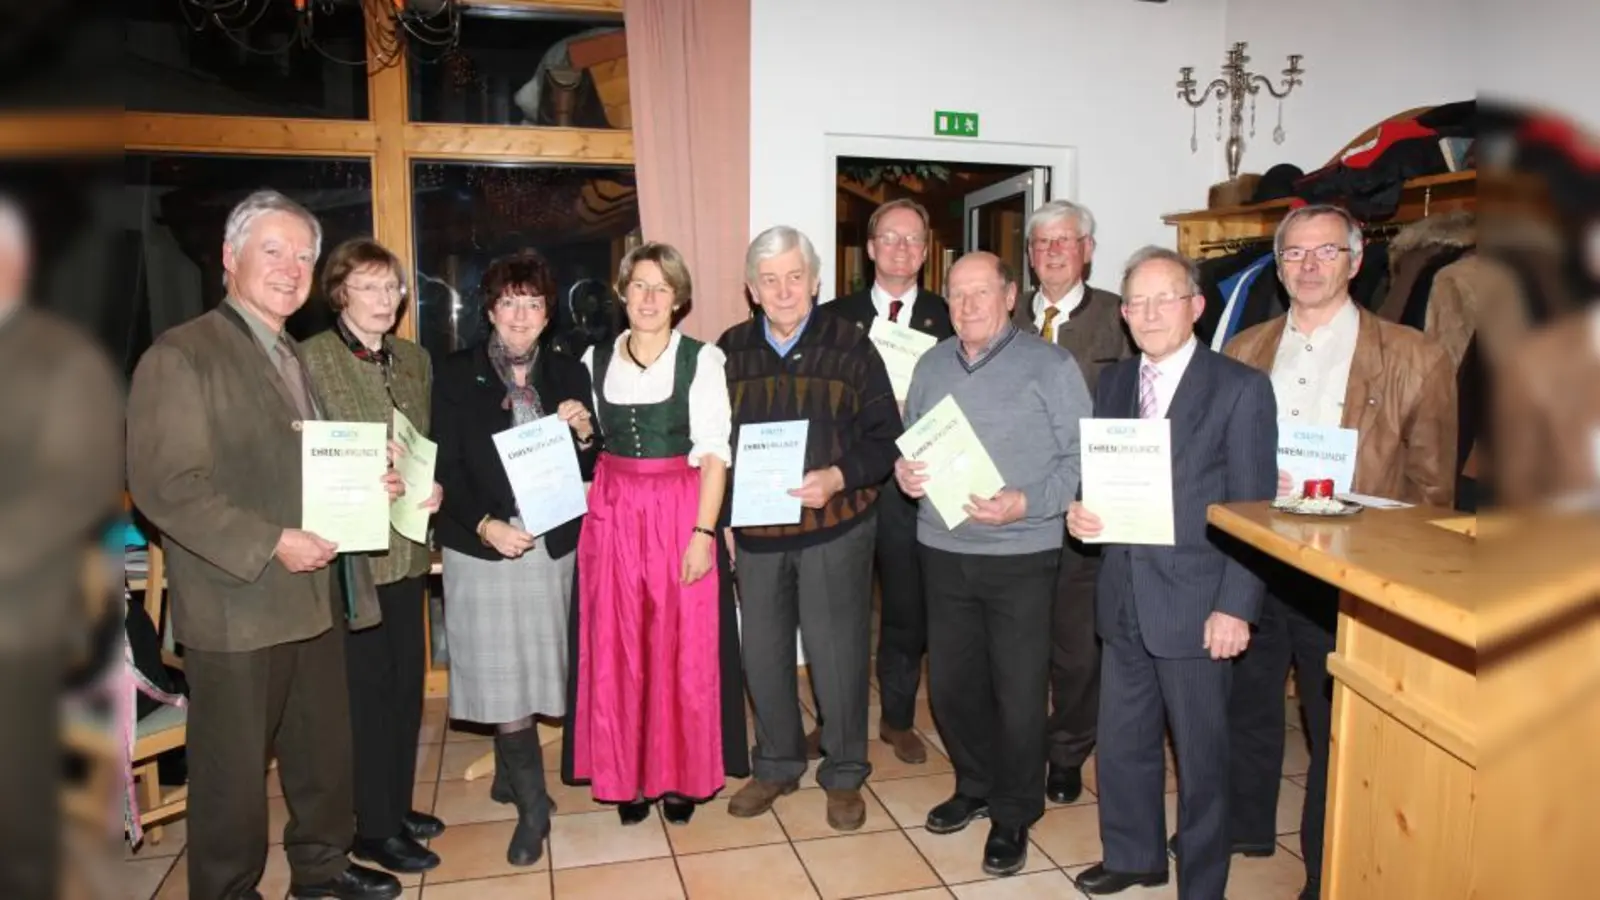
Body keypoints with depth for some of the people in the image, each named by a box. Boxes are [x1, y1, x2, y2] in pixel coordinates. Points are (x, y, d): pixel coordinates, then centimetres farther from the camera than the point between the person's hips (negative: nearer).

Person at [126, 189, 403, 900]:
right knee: (234, 770, 7)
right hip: (236, 608, -8)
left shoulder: (294, 358, 16)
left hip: (315, 596, 8)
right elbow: (164, 484, -19)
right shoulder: (180, 355, -11)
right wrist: (272, 544, -22)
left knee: (325, 748, 19)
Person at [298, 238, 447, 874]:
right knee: (366, 685, 3)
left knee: (407, 679, 14)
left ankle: (396, 805, 31)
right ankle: (373, 828, 18)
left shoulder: (416, 360, 11)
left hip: (408, 546, 6)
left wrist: (436, 486, -4)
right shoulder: (311, 358, -7)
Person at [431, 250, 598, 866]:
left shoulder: (568, 375, 7)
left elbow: (589, 472, 8)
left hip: (551, 545, 3)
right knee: (500, 679, -2)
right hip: (482, 547, -2)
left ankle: (509, 776, 33)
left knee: (533, 671, 10)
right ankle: (532, 805, 11)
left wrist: (584, 433, -12)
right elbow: (446, 468, -4)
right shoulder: (456, 375, 0)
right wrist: (485, 525, -17)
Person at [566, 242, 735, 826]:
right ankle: (626, 776, 23)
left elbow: (714, 453, -7)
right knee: (616, 652, 8)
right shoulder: (596, 359, 8)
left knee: (682, 651, 4)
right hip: (612, 514, 3)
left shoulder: (701, 360, -3)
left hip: (680, 513, -3)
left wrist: (703, 531, -14)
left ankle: (680, 775, 21)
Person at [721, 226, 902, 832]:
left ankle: (844, 775, 24)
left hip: (835, 527, -3)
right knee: (762, 653, 11)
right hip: (754, 529, 3)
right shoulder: (729, 351, 5)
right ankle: (776, 765, 32)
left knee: (837, 655, 3)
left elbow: (884, 435, -3)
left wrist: (837, 477, -18)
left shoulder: (849, 346, -3)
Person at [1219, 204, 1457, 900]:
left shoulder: (1413, 359, -6)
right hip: (1249, 563, 4)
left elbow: (1431, 486, -3)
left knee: (1339, 728, 10)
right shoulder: (1244, 351, 6)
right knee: (1245, 705, 19)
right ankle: (1243, 826, 41)